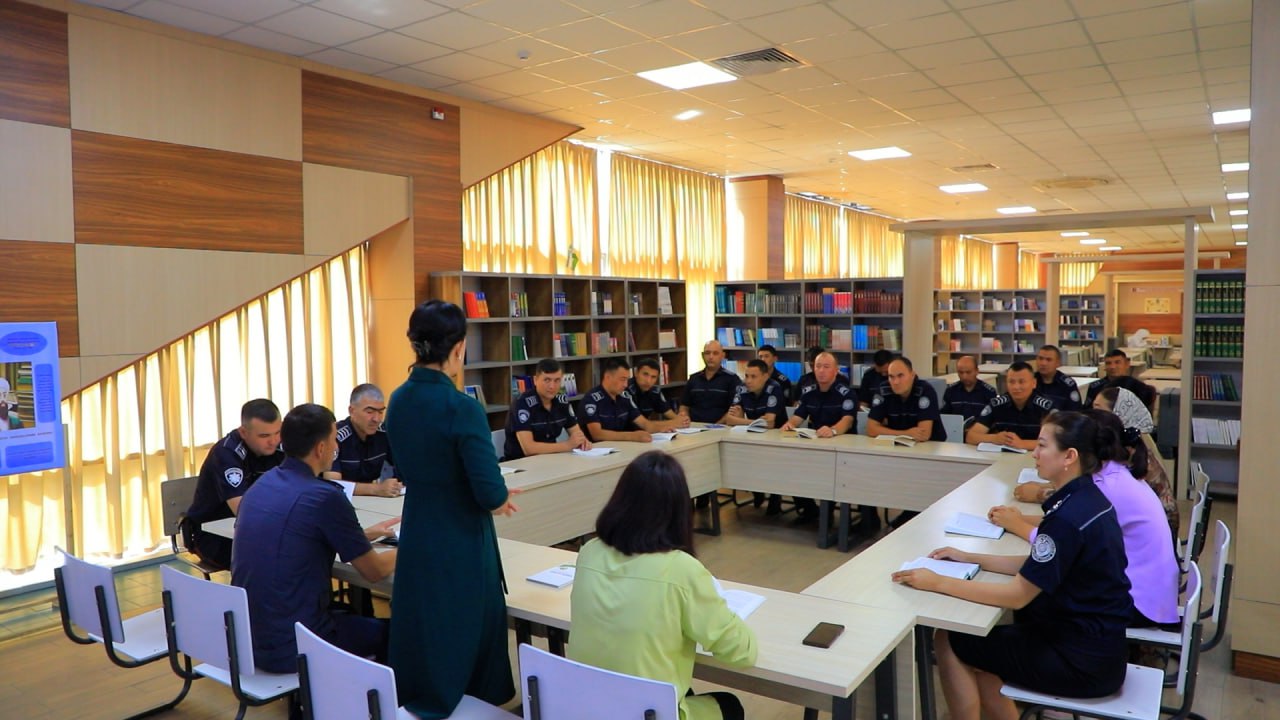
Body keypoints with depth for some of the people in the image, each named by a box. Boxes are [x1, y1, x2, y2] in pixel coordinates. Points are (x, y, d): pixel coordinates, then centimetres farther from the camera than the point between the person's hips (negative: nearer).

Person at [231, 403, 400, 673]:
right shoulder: (325, 496, -19)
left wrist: (366, 534, 24)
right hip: (291, 649, -7)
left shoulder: (262, 484, 3)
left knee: (349, 613, 31)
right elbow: (374, 572, -9)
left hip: (245, 639, 8)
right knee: (388, 632, 16)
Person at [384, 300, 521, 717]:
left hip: (416, 536, 7)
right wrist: (501, 499, 0)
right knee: (464, 634, 9)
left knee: (420, 631, 19)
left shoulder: (399, 400, 1)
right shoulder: (461, 407, -22)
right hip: (460, 542, -7)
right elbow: (491, 494, -24)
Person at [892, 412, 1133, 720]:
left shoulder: (1069, 517, -26)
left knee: (948, 643, 0)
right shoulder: (1087, 499, 3)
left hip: (1082, 661, -9)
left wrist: (938, 583, -19)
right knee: (973, 639, 19)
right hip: (1098, 643, 9)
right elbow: (1036, 566, 10)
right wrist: (969, 558, 7)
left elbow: (1017, 596, -23)